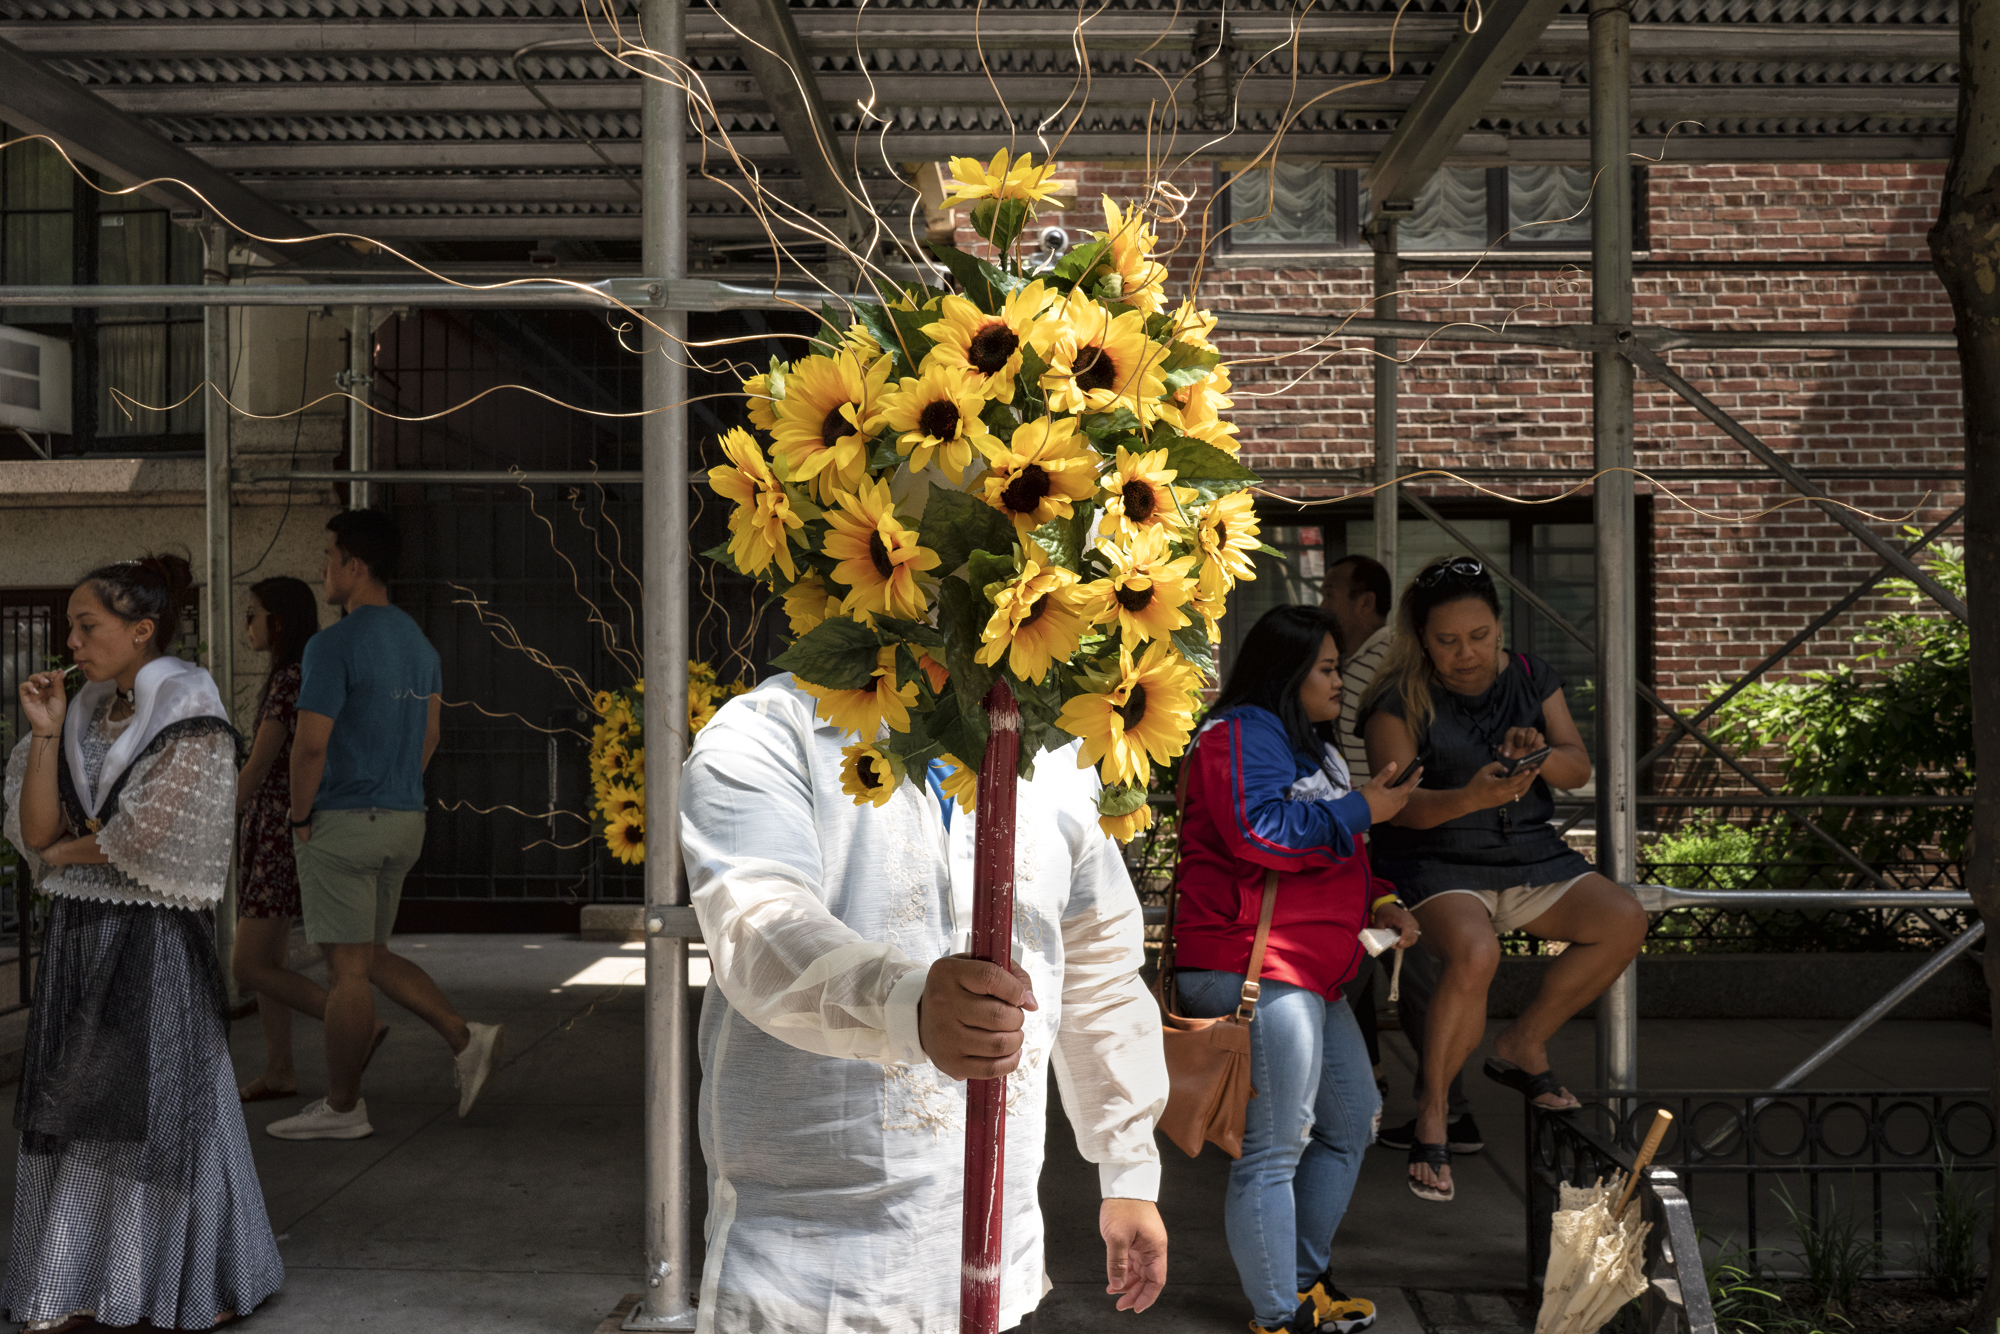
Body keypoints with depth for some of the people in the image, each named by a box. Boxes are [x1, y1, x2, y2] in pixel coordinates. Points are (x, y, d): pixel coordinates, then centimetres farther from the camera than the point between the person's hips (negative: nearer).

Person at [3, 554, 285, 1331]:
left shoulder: (189, 716, -10)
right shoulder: (87, 715, 10)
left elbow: (142, 837, -16)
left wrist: (63, 851, -1)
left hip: (154, 940, -7)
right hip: (78, 935, 7)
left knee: (160, 1107, 0)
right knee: (78, 1112, 8)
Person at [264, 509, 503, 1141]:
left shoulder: (333, 645, -15)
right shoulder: (418, 640, 11)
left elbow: (311, 744, -19)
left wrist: (299, 817, -6)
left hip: (342, 825, -8)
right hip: (404, 822, 8)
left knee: (347, 967, 0)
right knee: (371, 956, 18)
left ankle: (342, 1108, 9)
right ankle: (466, 1039, 7)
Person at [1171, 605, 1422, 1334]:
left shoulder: (1310, 745, 24)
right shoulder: (1240, 735, -10)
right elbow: (1261, 834, -23)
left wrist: (1380, 902, 11)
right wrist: (1361, 808, -15)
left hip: (1312, 971, 11)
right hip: (1256, 967, -11)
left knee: (1352, 1117, 18)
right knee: (1274, 1148, -7)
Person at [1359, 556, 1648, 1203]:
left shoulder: (1530, 676, 7)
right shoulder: (1399, 700, -8)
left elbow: (1579, 768, 3)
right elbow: (1400, 805, -17)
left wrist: (1542, 754, -21)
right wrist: (1471, 797, -36)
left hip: (1528, 852, 6)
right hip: (1435, 861, -6)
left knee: (1624, 922, -15)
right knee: (1474, 953, -34)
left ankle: (1522, 1046, 4)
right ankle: (1431, 1114, -17)